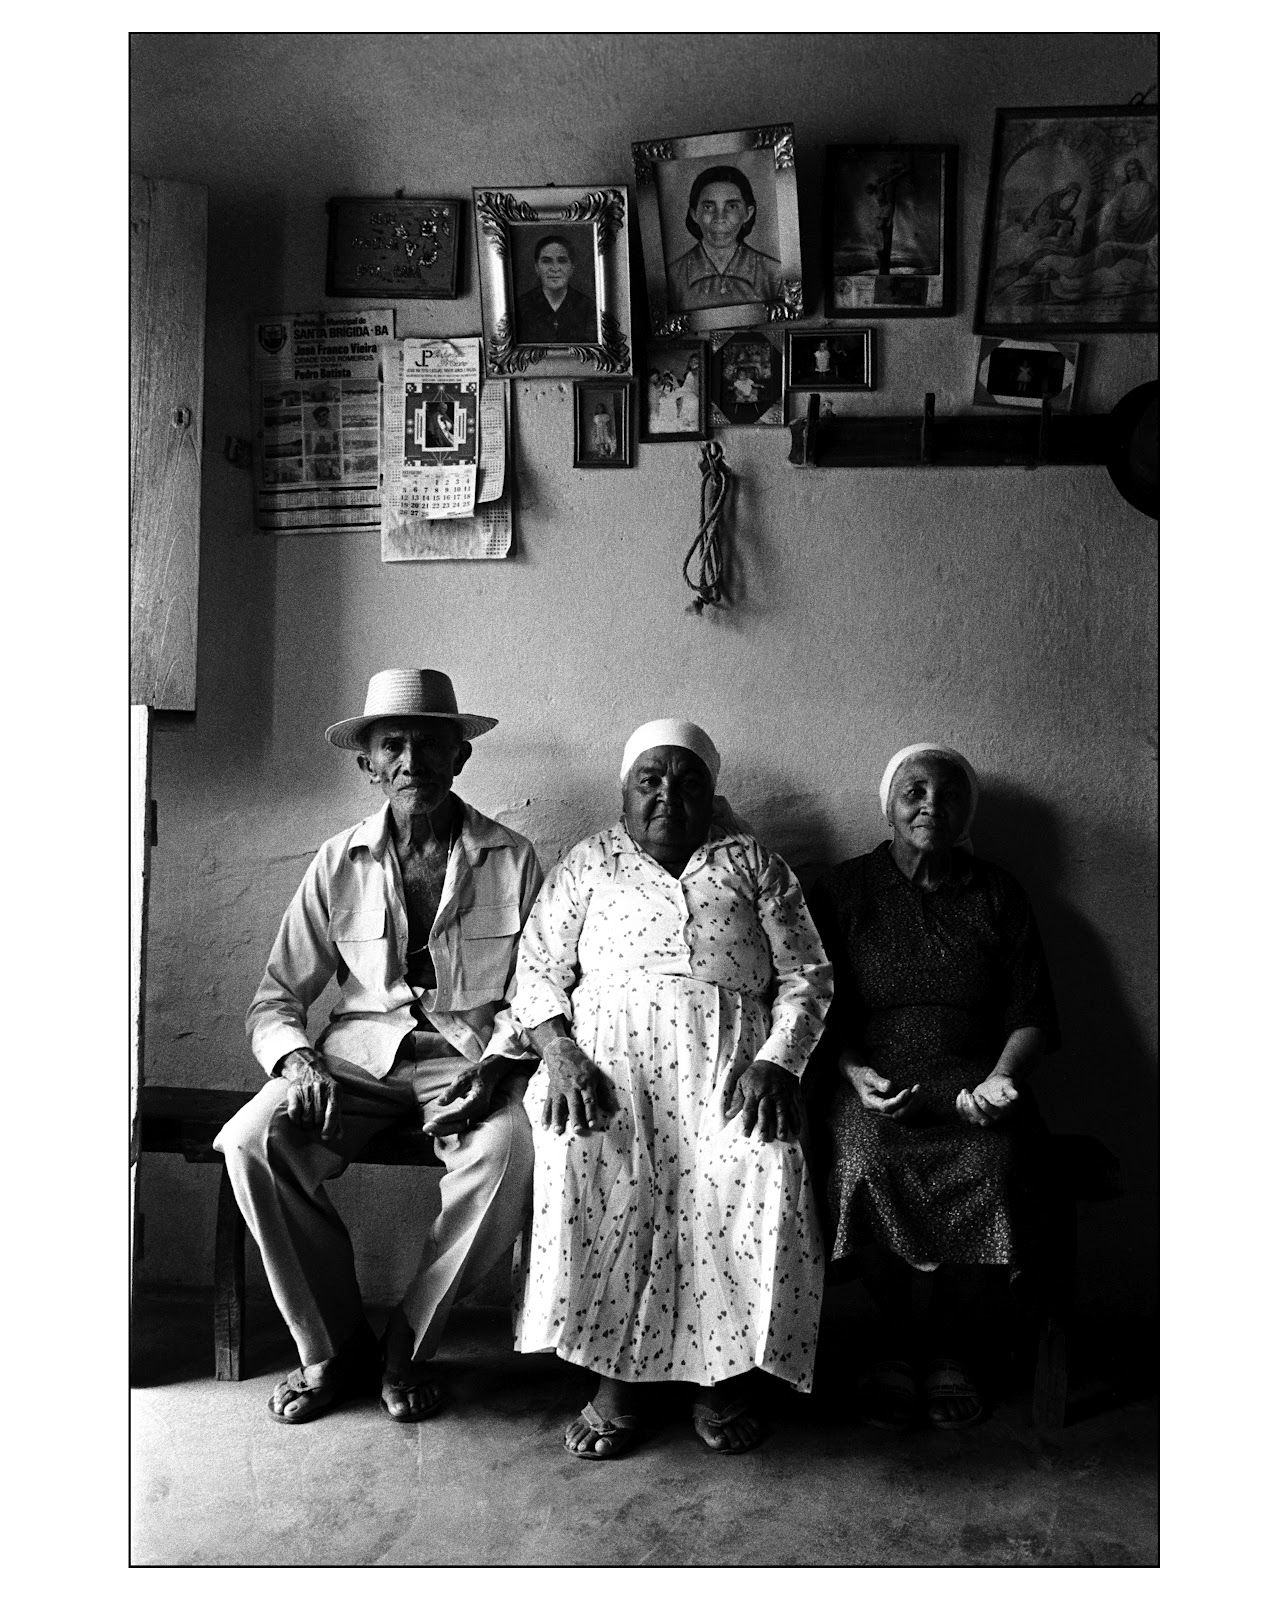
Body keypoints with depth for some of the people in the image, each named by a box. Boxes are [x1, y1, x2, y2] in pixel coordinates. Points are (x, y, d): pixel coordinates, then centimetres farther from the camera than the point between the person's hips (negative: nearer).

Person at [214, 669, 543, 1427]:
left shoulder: (512, 860, -1)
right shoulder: (340, 862, 4)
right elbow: (276, 998, 5)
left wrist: (499, 1063, -17)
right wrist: (297, 1060, -16)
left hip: (472, 1055, -1)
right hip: (361, 1051, 2)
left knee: (508, 1152, -32)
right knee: (251, 1142, -24)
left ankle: (408, 1348, -7)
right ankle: (333, 1348, -3)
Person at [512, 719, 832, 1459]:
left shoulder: (756, 865, 15)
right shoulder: (588, 863, 16)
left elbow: (807, 978, 9)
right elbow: (539, 971, 8)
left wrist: (775, 1062, -9)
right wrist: (562, 1052, -12)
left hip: (730, 1067, 1)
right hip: (610, 1058, 0)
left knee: (765, 1170, -29)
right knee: (581, 1163, -31)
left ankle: (725, 1376, -8)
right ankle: (615, 1377, -13)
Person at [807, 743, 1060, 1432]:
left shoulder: (998, 895, 13)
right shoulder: (843, 888, 10)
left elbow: (1031, 1015, 11)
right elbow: (820, 1007, 6)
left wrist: (1002, 1076, -8)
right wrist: (855, 1072, -11)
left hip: (970, 1076, 1)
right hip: (873, 1075, -1)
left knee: (993, 1168, -29)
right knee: (865, 1164, -31)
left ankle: (950, 1351, -4)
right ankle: (894, 1342, -5)